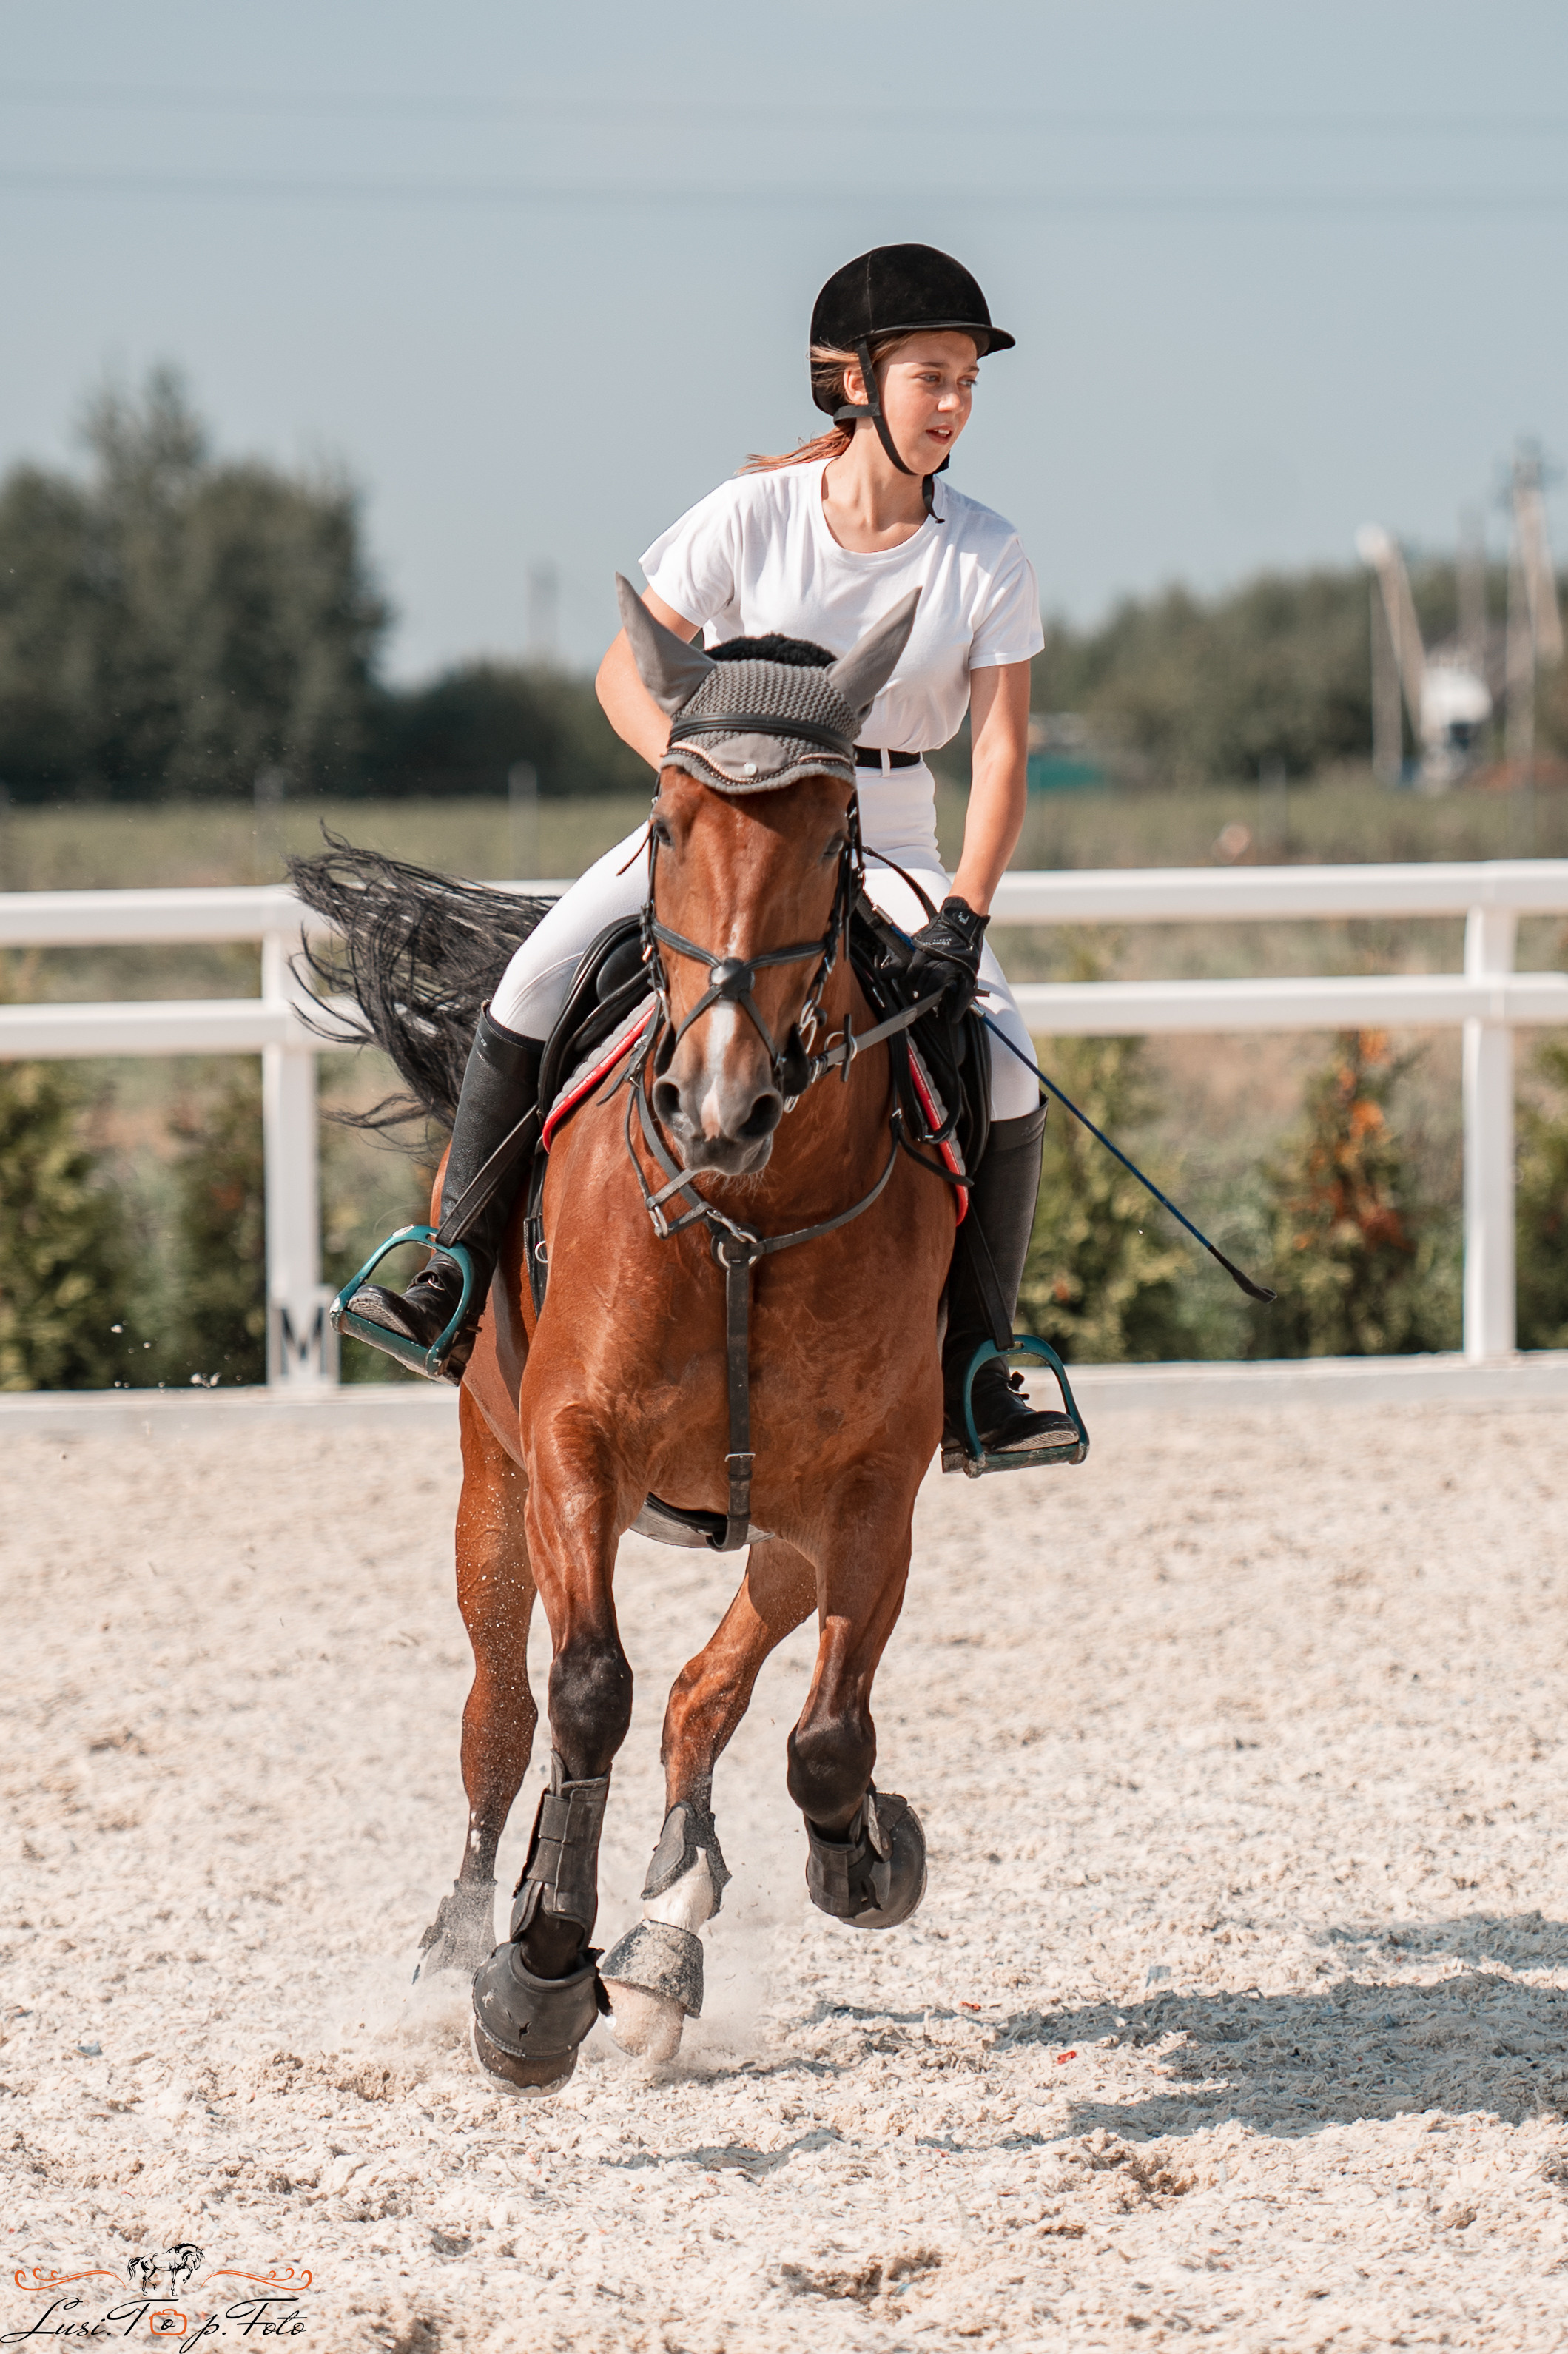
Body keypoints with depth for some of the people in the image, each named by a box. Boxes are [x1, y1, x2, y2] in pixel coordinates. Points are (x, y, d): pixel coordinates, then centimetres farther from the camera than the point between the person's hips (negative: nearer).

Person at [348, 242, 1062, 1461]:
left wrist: (964, 916, -22)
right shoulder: (752, 516, -8)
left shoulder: (989, 561, -6)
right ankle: (457, 1278, -13)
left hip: (887, 850, 1)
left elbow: (1001, 752, -9)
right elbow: (627, 675, -6)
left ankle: (976, 1373, -8)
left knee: (1007, 1070, -21)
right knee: (539, 981, -23)